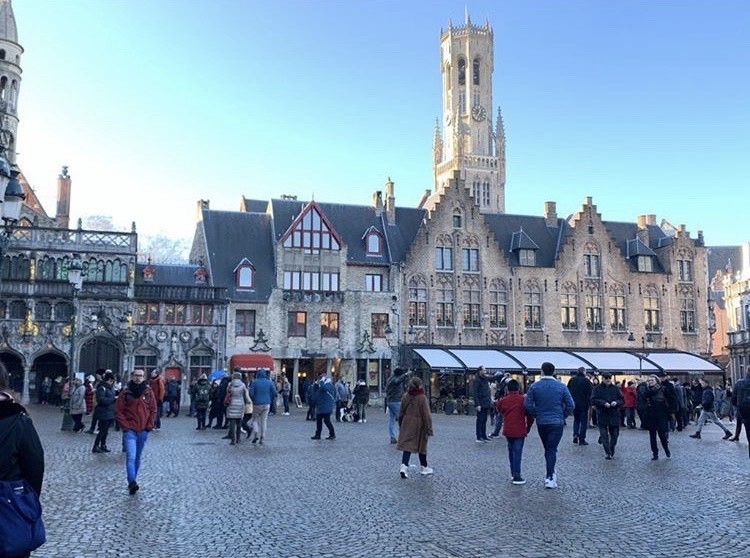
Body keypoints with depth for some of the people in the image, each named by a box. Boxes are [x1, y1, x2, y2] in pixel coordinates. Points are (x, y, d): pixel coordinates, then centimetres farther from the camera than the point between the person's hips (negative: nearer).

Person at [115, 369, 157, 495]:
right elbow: (118, 411, -3)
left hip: (143, 431, 3)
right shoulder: (126, 392, -4)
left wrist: (150, 426, 0)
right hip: (130, 430, -3)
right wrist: (125, 426, -9)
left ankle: (132, 482, 25)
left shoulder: (148, 392, 3)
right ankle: (132, 483, -23)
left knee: (138, 457, 13)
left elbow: (153, 410, 8)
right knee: (131, 457, -16)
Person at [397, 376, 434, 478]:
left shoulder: (405, 396, -1)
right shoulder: (422, 398, -16)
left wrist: (400, 425, 20)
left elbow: (401, 412, 8)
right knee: (421, 445, 12)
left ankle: (404, 465, -18)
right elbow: (426, 415, -15)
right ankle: (424, 467, 26)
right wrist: (429, 429, -9)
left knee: (407, 444, 1)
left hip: (407, 424, 3)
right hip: (419, 425, -3)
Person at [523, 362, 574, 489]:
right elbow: (571, 405, -7)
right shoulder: (561, 386, -7)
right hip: (557, 422, -1)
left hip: (541, 423, 2)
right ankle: (549, 478, -5)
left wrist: (536, 415, 7)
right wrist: (562, 415, 8)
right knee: (552, 449, 1)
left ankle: (551, 474, 28)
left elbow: (528, 405, -9)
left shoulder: (534, 386, -6)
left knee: (547, 449, 18)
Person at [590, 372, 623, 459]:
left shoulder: (616, 388, 8)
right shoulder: (597, 388, 0)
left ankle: (611, 451, 24)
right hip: (602, 415, -2)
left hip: (614, 415, 2)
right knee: (604, 435, -6)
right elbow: (593, 400, -8)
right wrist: (603, 403, -21)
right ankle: (608, 452, -3)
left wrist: (616, 402, -14)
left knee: (614, 434, 7)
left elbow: (622, 400, 7)